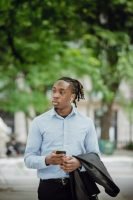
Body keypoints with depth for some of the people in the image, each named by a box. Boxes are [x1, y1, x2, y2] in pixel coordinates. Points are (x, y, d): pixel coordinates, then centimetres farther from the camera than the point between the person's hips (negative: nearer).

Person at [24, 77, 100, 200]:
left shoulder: (87, 123, 8)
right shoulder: (39, 122, 4)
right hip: (49, 188, -1)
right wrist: (47, 160, -19)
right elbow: (29, 158, 1)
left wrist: (79, 163, -14)